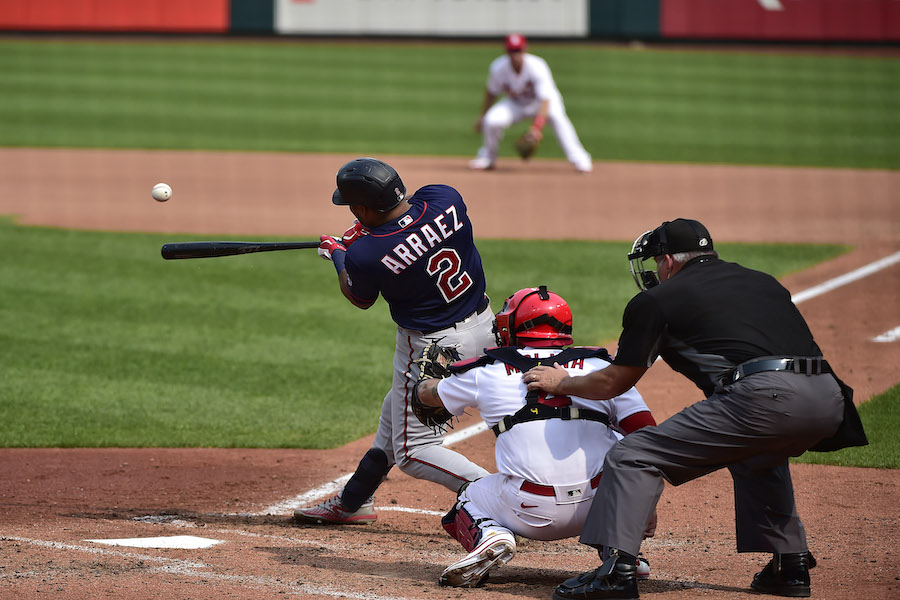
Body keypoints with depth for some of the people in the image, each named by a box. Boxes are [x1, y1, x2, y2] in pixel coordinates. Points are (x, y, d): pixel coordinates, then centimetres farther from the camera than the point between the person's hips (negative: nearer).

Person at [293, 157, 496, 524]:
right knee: (396, 410, 26)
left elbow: (359, 299, 0)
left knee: (413, 451, 5)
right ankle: (354, 501, 40)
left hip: (431, 347, -8)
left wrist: (337, 253, 17)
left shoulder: (366, 256, -25)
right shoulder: (444, 198, -14)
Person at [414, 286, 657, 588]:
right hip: (601, 504, 1)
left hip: (531, 513, -1)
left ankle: (488, 535, -5)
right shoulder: (601, 367, 11)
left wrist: (422, 383, 56)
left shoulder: (486, 373, 11)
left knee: (466, 503, 30)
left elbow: (427, 393, 31)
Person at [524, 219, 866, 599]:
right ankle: (790, 564, 29)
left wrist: (561, 383, 40)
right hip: (830, 400, 7)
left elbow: (613, 383, 21)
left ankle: (617, 568, -11)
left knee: (632, 457, 2)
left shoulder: (658, 299, 15)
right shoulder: (762, 282, 32)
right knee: (756, 456, 39)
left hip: (765, 397, -7)